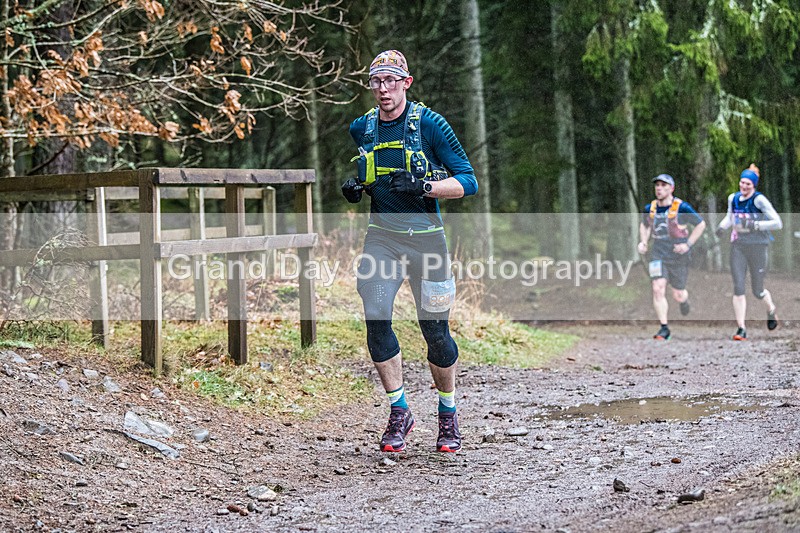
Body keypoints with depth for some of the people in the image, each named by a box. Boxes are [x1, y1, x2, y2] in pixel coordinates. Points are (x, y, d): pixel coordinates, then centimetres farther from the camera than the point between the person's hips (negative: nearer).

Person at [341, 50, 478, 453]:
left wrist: (423, 186, -22)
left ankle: (448, 415, 22)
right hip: (381, 235, 3)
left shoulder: (429, 124, -6)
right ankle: (399, 412, 4)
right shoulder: (361, 129, 7)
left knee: (434, 329, 1)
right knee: (376, 321, -12)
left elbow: (468, 181, -7)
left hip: (425, 236, -3)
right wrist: (353, 188, 2)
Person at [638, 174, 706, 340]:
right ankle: (664, 329, -10)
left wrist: (688, 244, -11)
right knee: (658, 289, -15)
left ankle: (684, 300, 46)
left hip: (678, 256, -3)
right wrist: (643, 242, 6)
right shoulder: (650, 208, 2)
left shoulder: (681, 207, -11)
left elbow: (701, 224, -3)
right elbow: (644, 224, 23)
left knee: (678, 295, 6)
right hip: (658, 254, 3)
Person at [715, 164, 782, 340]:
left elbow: (778, 223, -16)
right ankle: (741, 329, -4)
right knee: (738, 288, -7)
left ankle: (771, 310, 40)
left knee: (757, 291, 6)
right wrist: (722, 226, 5)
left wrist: (755, 225, -25)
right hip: (737, 246, 4)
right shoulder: (733, 198, 5)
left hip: (757, 246, -4)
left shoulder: (759, 200, -12)